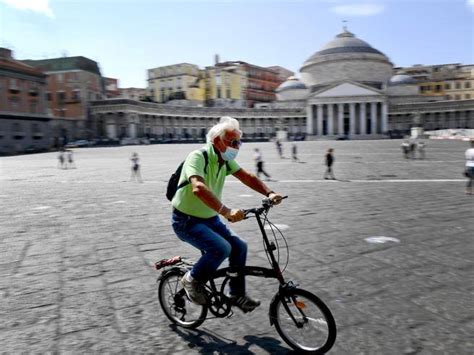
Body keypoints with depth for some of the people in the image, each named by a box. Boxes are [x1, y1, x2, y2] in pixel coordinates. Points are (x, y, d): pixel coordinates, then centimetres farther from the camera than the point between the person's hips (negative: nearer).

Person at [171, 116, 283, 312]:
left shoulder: (225, 160, 1)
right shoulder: (198, 157, -24)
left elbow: (248, 177, -2)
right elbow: (199, 188, -41)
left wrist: (269, 193, -18)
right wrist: (226, 211, -51)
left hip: (210, 218, 8)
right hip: (186, 221, -8)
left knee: (239, 246, 0)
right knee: (221, 248, -26)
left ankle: (237, 295, 17)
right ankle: (192, 280, -1)